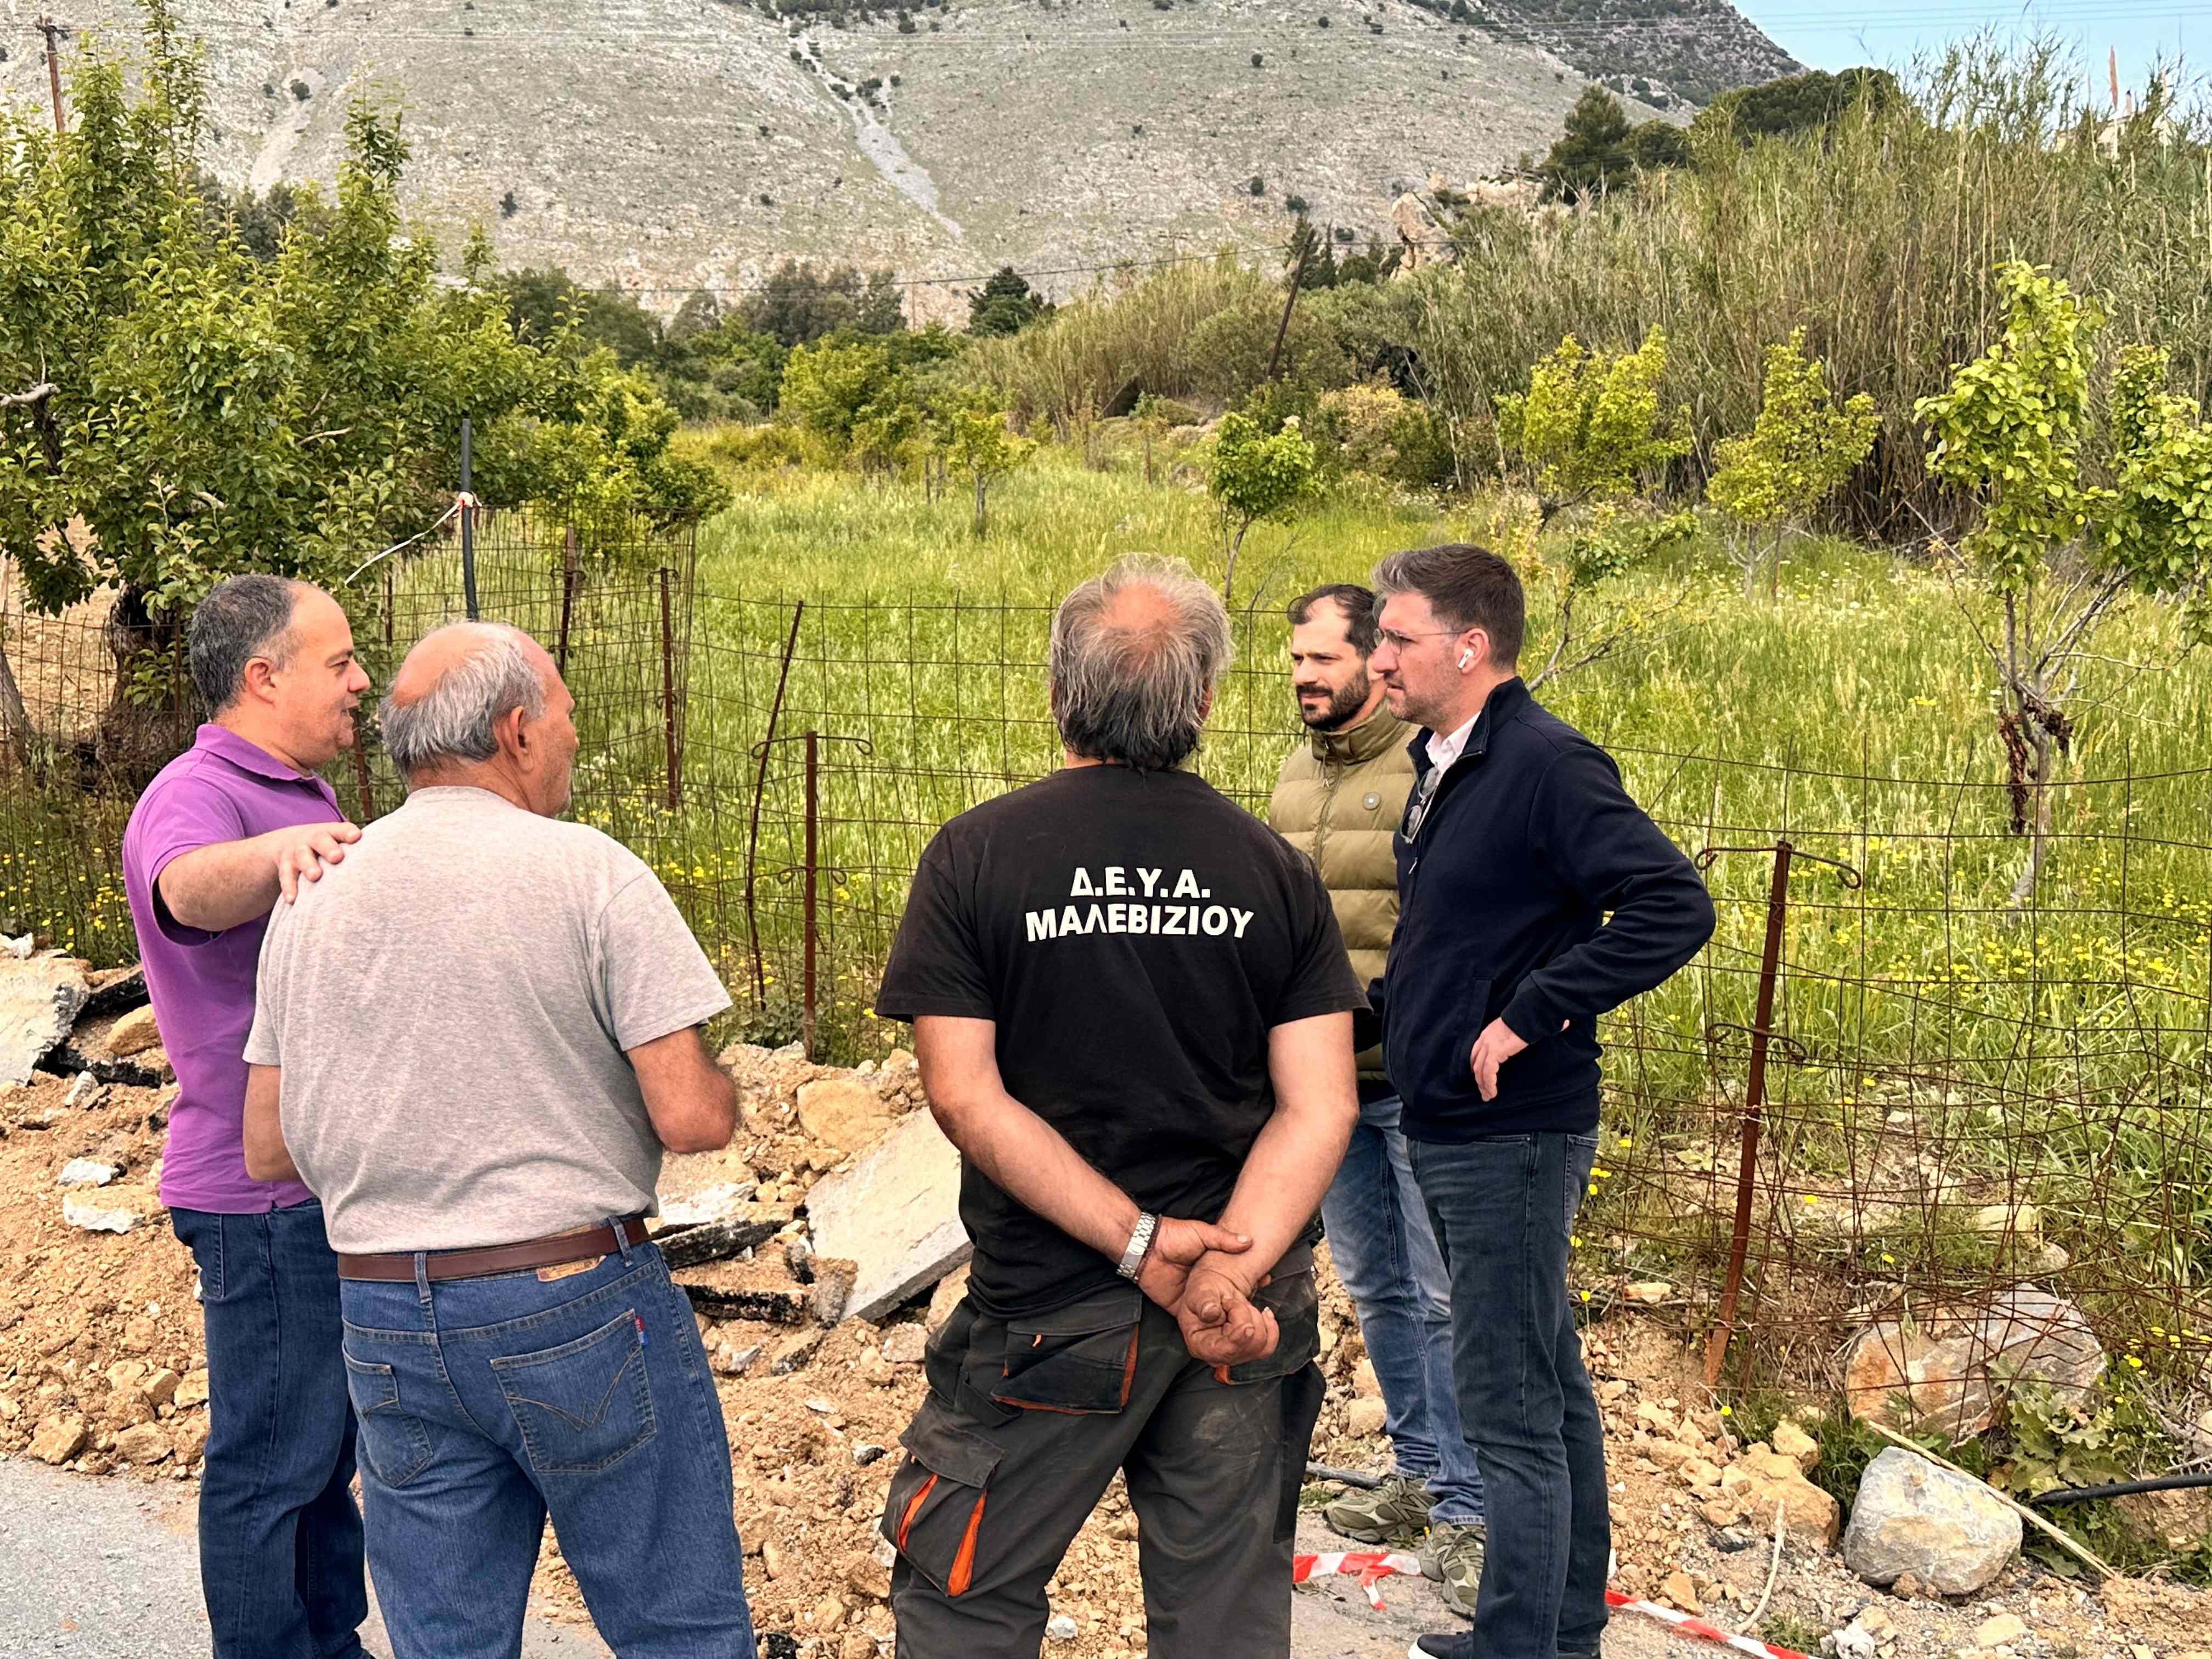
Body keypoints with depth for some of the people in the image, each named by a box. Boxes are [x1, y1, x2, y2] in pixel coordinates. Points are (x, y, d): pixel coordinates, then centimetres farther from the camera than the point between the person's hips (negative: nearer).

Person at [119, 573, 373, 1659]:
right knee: (272, 1455, 1)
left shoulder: (301, 796, 15)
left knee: (331, 1435, 20)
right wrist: (274, 850, -60)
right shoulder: (193, 797, -16)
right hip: (265, 1199, -10)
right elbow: (191, 888, -42)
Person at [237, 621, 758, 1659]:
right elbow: (691, 1118, -16)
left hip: (387, 1327, 6)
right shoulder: (589, 874, -12)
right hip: (577, 1305, -5)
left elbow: (268, 1151, 9)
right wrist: (718, 1093, 6)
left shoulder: (309, 901, 5)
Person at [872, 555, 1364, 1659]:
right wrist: (1227, 1269, -17)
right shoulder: (1275, 871, -2)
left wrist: (1141, 1243, -16)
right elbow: (1321, 1107, -8)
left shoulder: (977, 856, -9)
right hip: (1249, 1321, 3)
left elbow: (965, 1096, -15)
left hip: (1050, 1309, -3)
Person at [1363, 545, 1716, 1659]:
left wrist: (1527, 1018, -25)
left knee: (1511, 1411, -2)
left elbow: (1673, 907, -26)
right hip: (1448, 1131, 10)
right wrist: (1387, 1008, 9)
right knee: (1550, 1389, 19)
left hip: (1511, 1138, -10)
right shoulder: (1444, 766, 11)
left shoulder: (1545, 764, -17)